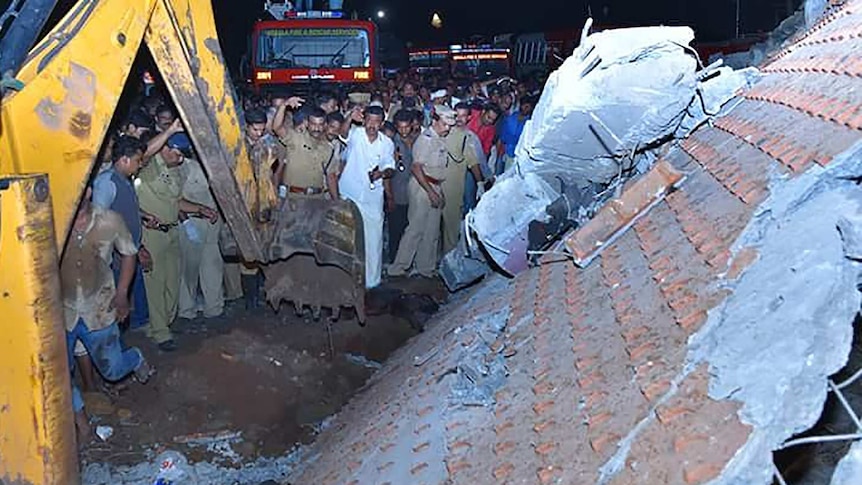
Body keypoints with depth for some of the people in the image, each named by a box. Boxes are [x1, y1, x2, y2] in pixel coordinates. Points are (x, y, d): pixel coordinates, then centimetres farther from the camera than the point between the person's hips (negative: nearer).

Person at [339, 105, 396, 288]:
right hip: (349, 195, -2)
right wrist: (349, 119, -46)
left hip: (372, 199, 2)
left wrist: (383, 173, -12)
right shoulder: (355, 134, -6)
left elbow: (390, 168, 11)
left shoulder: (387, 143, 2)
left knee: (373, 239, 6)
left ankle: (371, 280, 21)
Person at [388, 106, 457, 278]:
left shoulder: (441, 140, 12)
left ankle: (426, 267, 22)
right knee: (416, 228, -7)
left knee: (432, 231, 12)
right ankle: (398, 268, 1)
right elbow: (416, 168, -20)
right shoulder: (426, 139, -15)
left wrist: (439, 191, 14)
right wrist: (431, 192, -22)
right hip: (422, 186, -9)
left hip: (434, 187, 9)